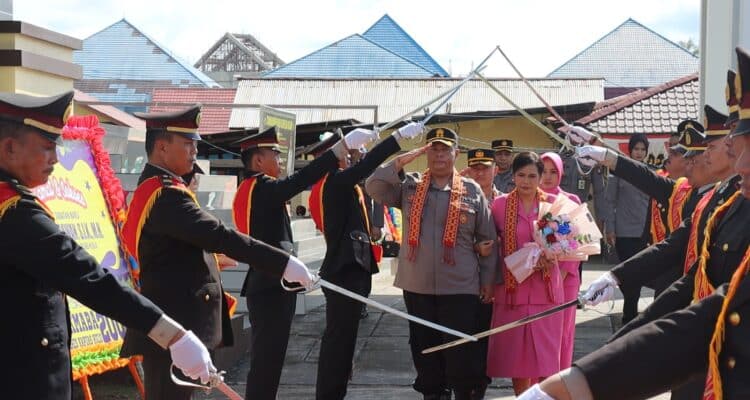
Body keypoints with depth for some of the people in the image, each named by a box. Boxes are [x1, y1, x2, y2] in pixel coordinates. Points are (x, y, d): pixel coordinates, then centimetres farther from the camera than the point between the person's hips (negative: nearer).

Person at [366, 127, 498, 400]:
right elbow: (374, 187, -6)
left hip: (460, 287, -2)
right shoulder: (409, 186, 7)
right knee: (425, 347, 11)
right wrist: (403, 160, -10)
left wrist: (488, 279, 4)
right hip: (417, 285, 2)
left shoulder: (472, 190, 3)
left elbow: (487, 239, 6)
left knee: (461, 350, -2)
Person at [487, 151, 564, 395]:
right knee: (516, 355, 6)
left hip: (545, 288, 0)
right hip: (512, 288, 0)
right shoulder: (500, 204, 0)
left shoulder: (552, 203, 3)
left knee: (545, 356, 0)